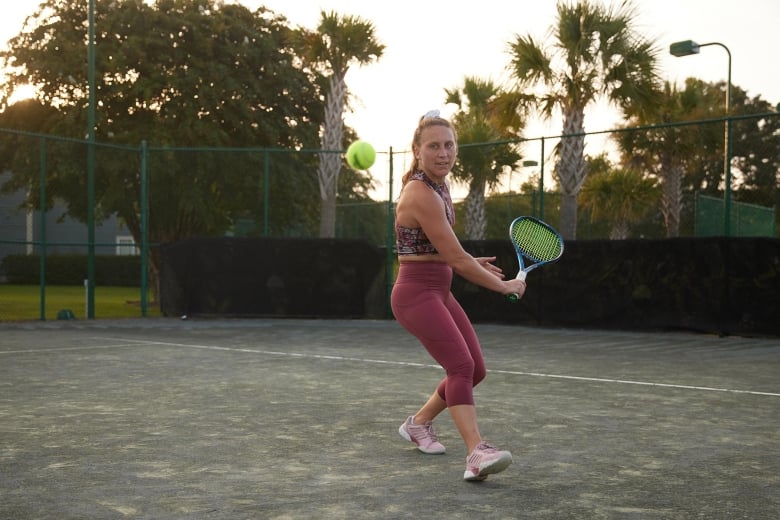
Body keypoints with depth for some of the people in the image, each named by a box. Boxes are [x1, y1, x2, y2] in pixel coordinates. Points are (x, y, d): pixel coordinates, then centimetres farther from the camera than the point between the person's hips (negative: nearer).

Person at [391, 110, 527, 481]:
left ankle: (418, 423, 29)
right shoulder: (421, 194, -21)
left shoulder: (439, 186, 9)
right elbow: (456, 259, -20)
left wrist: (471, 263, 13)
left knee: (475, 369, 10)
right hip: (416, 294, -9)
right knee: (461, 365, -24)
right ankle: (477, 453, -32)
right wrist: (504, 286, -9)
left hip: (439, 292, 10)